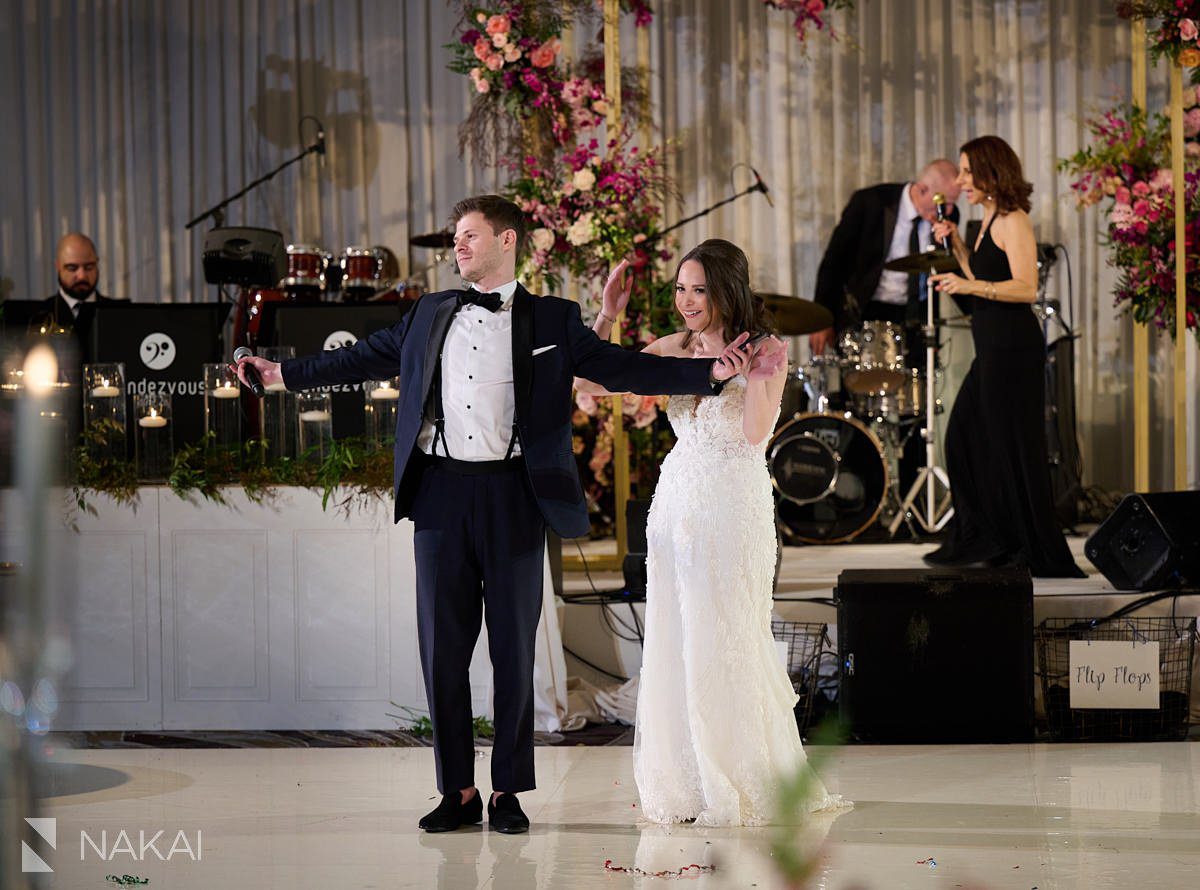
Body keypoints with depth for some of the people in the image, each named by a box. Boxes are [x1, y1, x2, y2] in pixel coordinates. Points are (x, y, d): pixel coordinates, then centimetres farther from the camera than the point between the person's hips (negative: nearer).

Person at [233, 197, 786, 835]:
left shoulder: (552, 321, 5)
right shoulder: (430, 314, 15)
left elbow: (620, 368, -1)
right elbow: (365, 358, 23)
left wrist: (713, 371, -12)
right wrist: (284, 373, 22)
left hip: (512, 495, -3)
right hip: (440, 493, 3)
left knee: (514, 649, 2)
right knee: (441, 645, 3)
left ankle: (508, 792, 12)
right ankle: (458, 792, 11)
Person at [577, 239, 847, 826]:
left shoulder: (764, 352, -6)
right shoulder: (675, 349, 7)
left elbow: (756, 431, -22)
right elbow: (590, 382, 4)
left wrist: (749, 362, -23)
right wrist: (606, 317, -4)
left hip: (734, 512, -5)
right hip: (676, 506, 5)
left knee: (726, 645, -1)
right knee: (674, 645, 6)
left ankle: (743, 788, 12)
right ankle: (687, 786, 15)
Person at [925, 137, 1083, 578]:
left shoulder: (1013, 221, -13)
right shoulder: (990, 219, 16)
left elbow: (1026, 288, -22)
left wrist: (968, 286, -30)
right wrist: (956, 244, 14)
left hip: (1013, 349, -10)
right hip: (994, 347, 10)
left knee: (1011, 449, -5)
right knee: (964, 437, 14)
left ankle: (1040, 553, 3)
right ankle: (980, 540, 21)